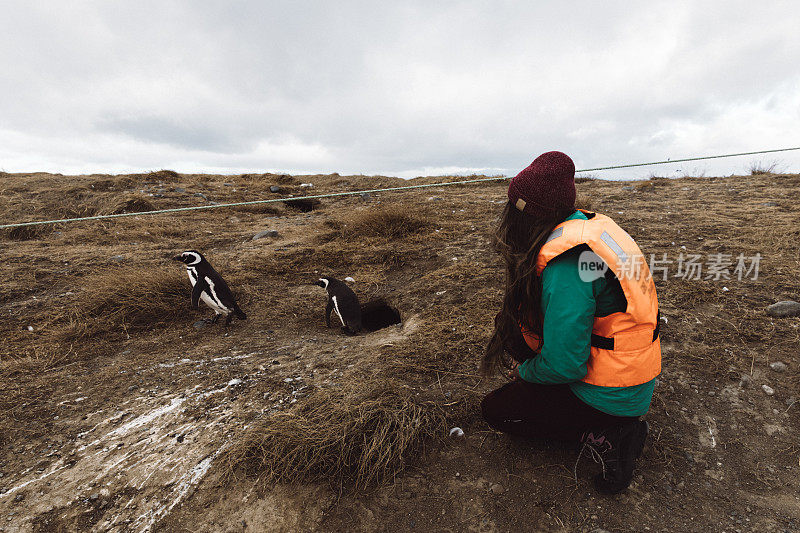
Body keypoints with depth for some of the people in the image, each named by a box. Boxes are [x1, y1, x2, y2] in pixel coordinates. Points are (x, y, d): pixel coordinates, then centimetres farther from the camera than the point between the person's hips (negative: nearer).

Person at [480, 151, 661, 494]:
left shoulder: (565, 266, -32)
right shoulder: (589, 224, -3)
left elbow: (563, 366, -27)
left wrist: (524, 371, -5)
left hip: (612, 397, -8)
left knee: (495, 410, 3)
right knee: (511, 326, 13)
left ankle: (601, 435, 0)